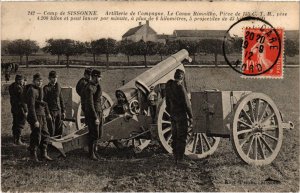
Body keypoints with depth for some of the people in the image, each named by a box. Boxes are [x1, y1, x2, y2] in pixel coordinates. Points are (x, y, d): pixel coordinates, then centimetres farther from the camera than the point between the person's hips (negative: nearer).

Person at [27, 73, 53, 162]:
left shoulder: (40, 89, 12)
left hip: (42, 115, 9)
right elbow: (31, 107, -21)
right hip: (35, 115, -9)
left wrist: (47, 113, 23)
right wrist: (35, 120, -24)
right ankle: (33, 155, 12)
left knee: (45, 134, 11)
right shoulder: (32, 90, -17)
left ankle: (44, 154, 21)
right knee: (36, 136, -3)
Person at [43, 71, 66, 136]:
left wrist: (63, 111, 12)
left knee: (60, 129, 8)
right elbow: (44, 101, -9)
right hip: (51, 111, -5)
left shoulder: (58, 86, 11)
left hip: (59, 111, 5)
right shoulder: (46, 88, -7)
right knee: (51, 131, -3)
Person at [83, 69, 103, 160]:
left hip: (99, 111, 9)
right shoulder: (89, 88, -18)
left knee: (99, 134, 13)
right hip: (92, 113, -9)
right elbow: (90, 104, -21)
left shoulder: (96, 85, 12)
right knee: (94, 134, -3)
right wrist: (95, 118, -21)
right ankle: (91, 153, 11)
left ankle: (94, 150, 27)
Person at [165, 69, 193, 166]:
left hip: (173, 114, 8)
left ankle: (175, 157, 19)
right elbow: (186, 103, -16)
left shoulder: (168, 85, 6)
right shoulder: (180, 87, -18)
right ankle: (180, 159, -3)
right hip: (181, 114, -8)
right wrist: (190, 116, -9)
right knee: (182, 137, -3)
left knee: (175, 137, 13)